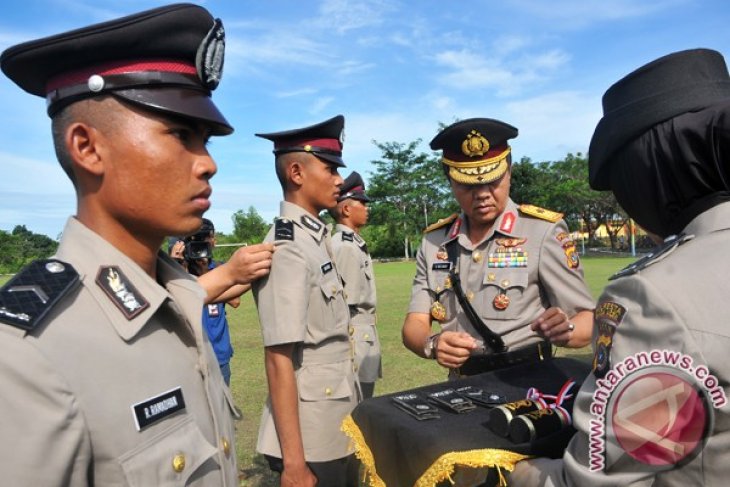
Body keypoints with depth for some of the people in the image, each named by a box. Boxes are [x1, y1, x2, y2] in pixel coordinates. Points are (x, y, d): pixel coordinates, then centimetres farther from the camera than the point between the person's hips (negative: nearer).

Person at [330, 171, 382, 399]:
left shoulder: (352, 243, 11)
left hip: (363, 332, 9)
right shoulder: (346, 247, -18)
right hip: (356, 337, -9)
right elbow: (345, 307, -20)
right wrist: (352, 353, -18)